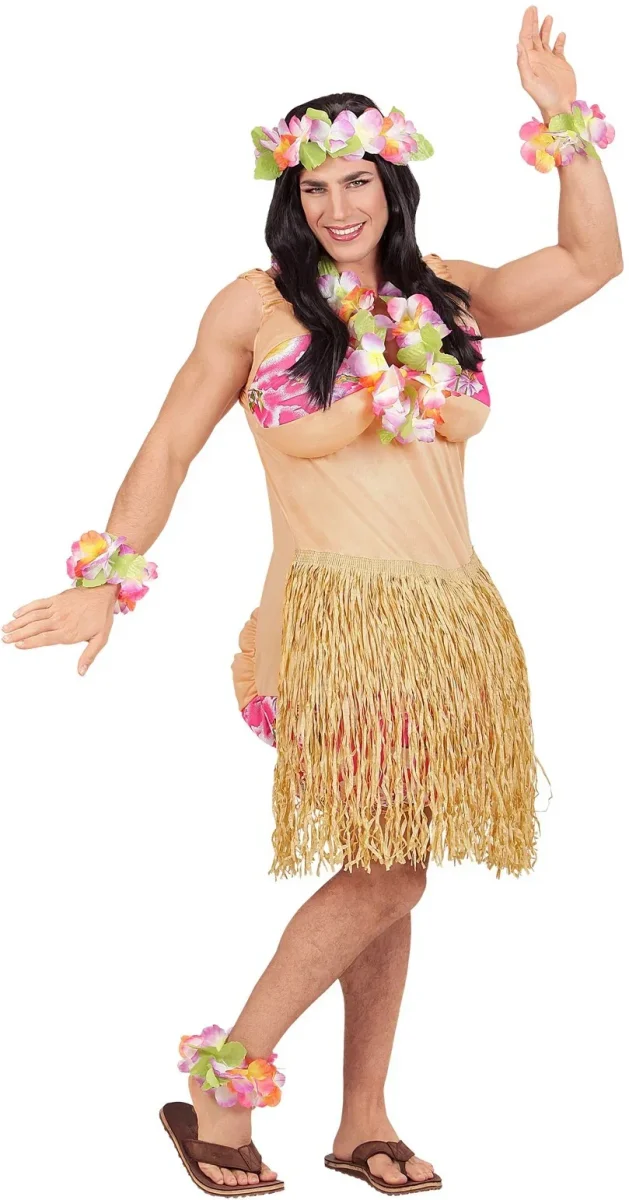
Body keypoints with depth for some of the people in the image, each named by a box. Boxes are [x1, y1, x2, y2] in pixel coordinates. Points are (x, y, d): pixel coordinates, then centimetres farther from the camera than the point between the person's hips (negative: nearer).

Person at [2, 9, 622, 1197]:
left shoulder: (446, 298, 12)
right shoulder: (258, 306, 0)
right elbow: (169, 449, 2)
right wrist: (106, 586, -1)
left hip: (451, 623, 5)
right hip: (338, 619, -5)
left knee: (390, 877, 8)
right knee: (383, 875, -12)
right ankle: (217, 1090, 0)